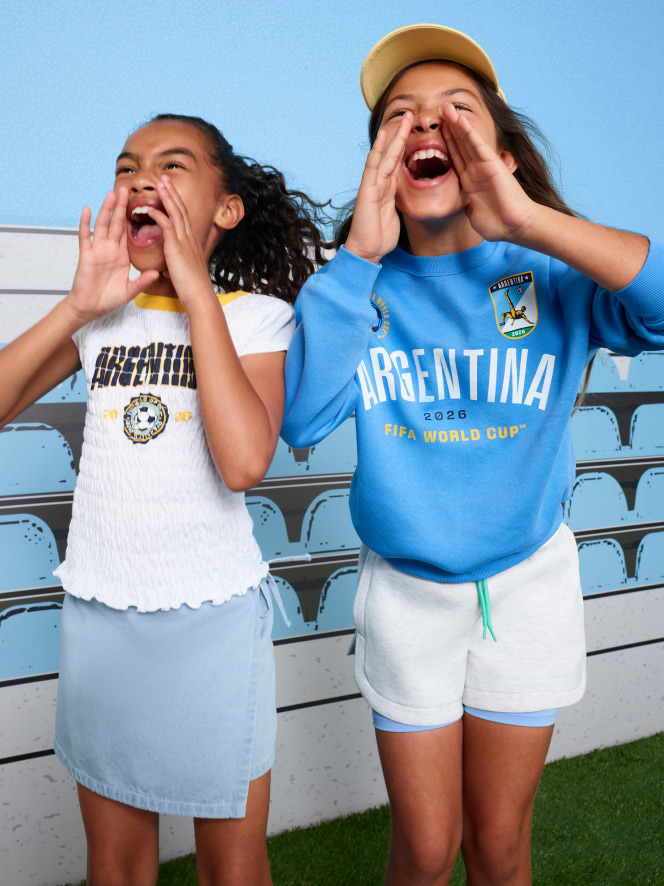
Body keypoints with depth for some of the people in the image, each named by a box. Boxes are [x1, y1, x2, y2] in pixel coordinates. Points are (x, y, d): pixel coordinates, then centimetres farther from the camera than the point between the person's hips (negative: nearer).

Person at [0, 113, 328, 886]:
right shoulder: (100, 317, 4)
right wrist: (77, 307, -12)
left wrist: (198, 292, -19)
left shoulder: (256, 314, -5)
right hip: (97, 611, 3)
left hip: (213, 614, -3)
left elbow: (243, 462, -23)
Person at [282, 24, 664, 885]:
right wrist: (358, 253, -26)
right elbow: (300, 419, -24)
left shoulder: (550, 275, -13)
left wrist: (527, 220, -34)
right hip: (405, 589, 1)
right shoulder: (363, 288, -9)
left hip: (528, 581, 0)